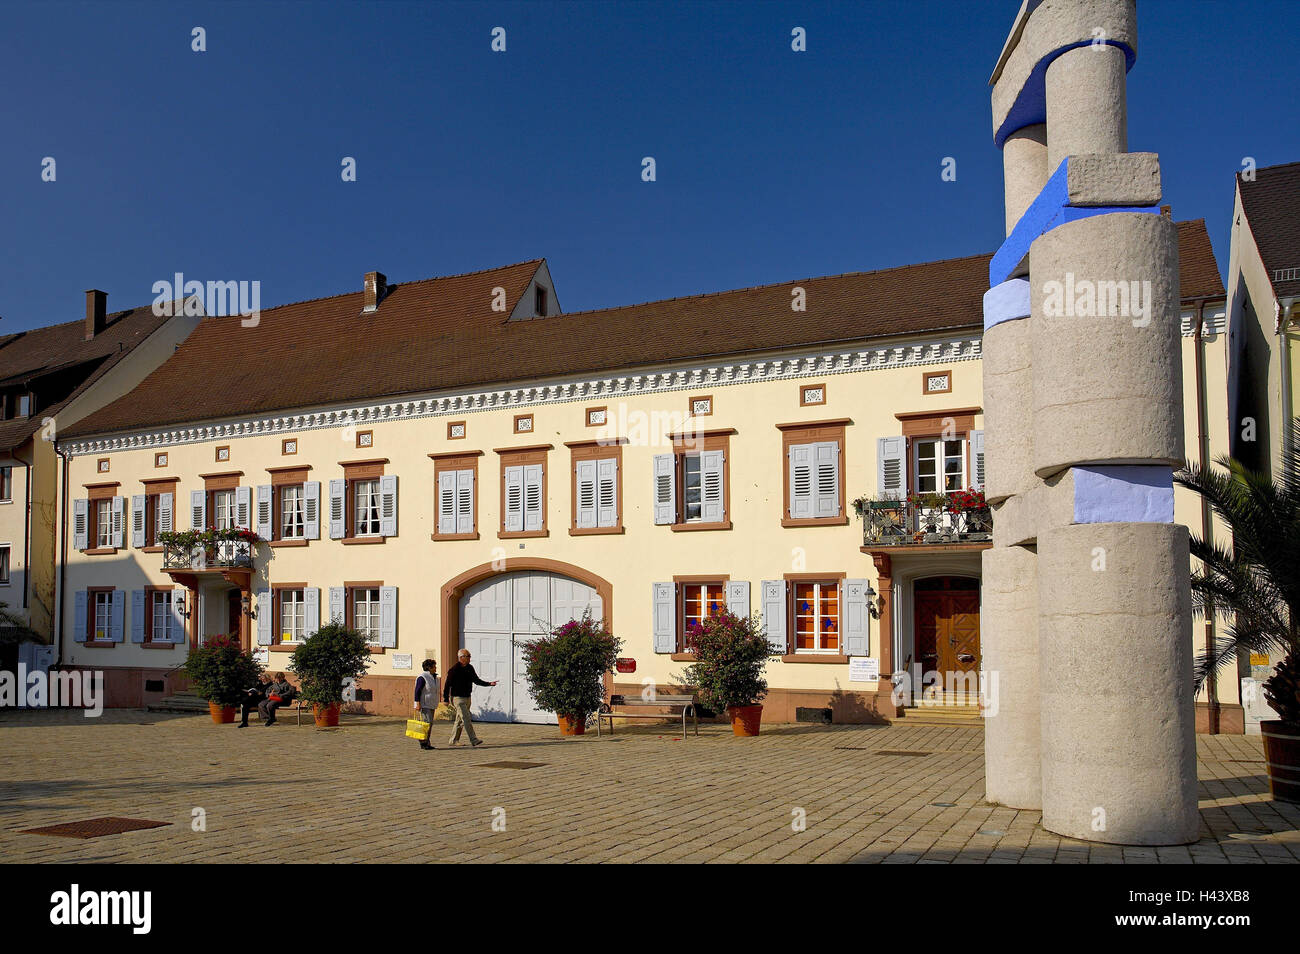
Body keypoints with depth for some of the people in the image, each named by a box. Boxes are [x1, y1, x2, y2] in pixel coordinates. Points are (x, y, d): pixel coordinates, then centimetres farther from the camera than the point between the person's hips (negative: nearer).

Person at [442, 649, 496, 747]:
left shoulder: (470, 668, 9)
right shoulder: (454, 670, -12)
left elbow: (476, 680, 16)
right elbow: (447, 685, -9)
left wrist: (489, 684, 5)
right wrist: (446, 699, -10)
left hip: (467, 698, 7)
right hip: (458, 698, -7)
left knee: (460, 720, 12)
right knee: (466, 719, -13)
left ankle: (453, 741, 20)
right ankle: (474, 740, -15)